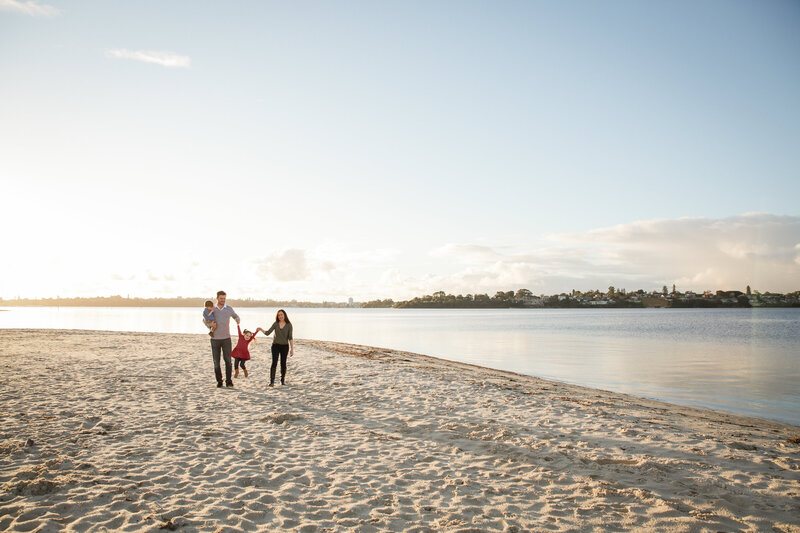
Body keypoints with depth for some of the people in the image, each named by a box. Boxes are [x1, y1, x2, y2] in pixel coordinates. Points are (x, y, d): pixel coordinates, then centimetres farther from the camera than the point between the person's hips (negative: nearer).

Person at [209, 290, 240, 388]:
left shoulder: (229, 309, 0)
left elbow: (235, 316, 20)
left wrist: (237, 320, -6)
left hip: (226, 339, 0)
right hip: (215, 339, 0)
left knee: (228, 360, -7)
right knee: (216, 361, 2)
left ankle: (228, 381, -1)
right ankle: (219, 381, 13)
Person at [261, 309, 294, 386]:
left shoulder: (289, 325, -4)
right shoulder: (275, 324, 2)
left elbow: (290, 337, -4)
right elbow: (267, 333, -2)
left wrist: (292, 349, -7)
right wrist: (261, 330, -19)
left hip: (285, 346, -1)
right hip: (276, 346, 1)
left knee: (283, 364, 6)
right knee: (274, 363, -11)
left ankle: (283, 380, 24)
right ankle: (272, 381, -11)